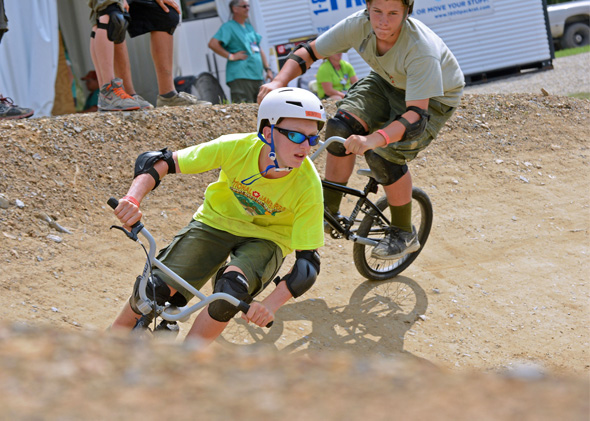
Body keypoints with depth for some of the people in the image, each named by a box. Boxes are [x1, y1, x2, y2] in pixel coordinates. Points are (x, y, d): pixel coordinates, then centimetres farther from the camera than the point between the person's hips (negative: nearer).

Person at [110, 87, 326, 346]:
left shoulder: (309, 186, -28)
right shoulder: (236, 147, -27)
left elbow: (308, 262, -25)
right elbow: (159, 162, -19)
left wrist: (271, 304, -41)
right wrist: (133, 198, -38)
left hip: (265, 240, -1)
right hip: (216, 221, 1)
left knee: (232, 287, -33)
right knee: (157, 288, -18)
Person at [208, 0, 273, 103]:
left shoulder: (249, 27, 23)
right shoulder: (229, 26, -1)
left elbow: (259, 50, 28)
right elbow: (213, 44, -13)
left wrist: (267, 69, 19)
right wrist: (231, 56, -12)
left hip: (258, 76, 8)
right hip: (240, 76, -8)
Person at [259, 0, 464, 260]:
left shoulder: (422, 50, -40)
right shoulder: (359, 25, -25)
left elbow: (416, 114, -44)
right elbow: (308, 53, -14)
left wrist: (372, 140, -60)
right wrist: (279, 82, -33)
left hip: (433, 98, -5)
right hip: (387, 83, 5)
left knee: (383, 154, -24)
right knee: (342, 126, -20)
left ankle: (403, 234, -1)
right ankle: (328, 214, -3)